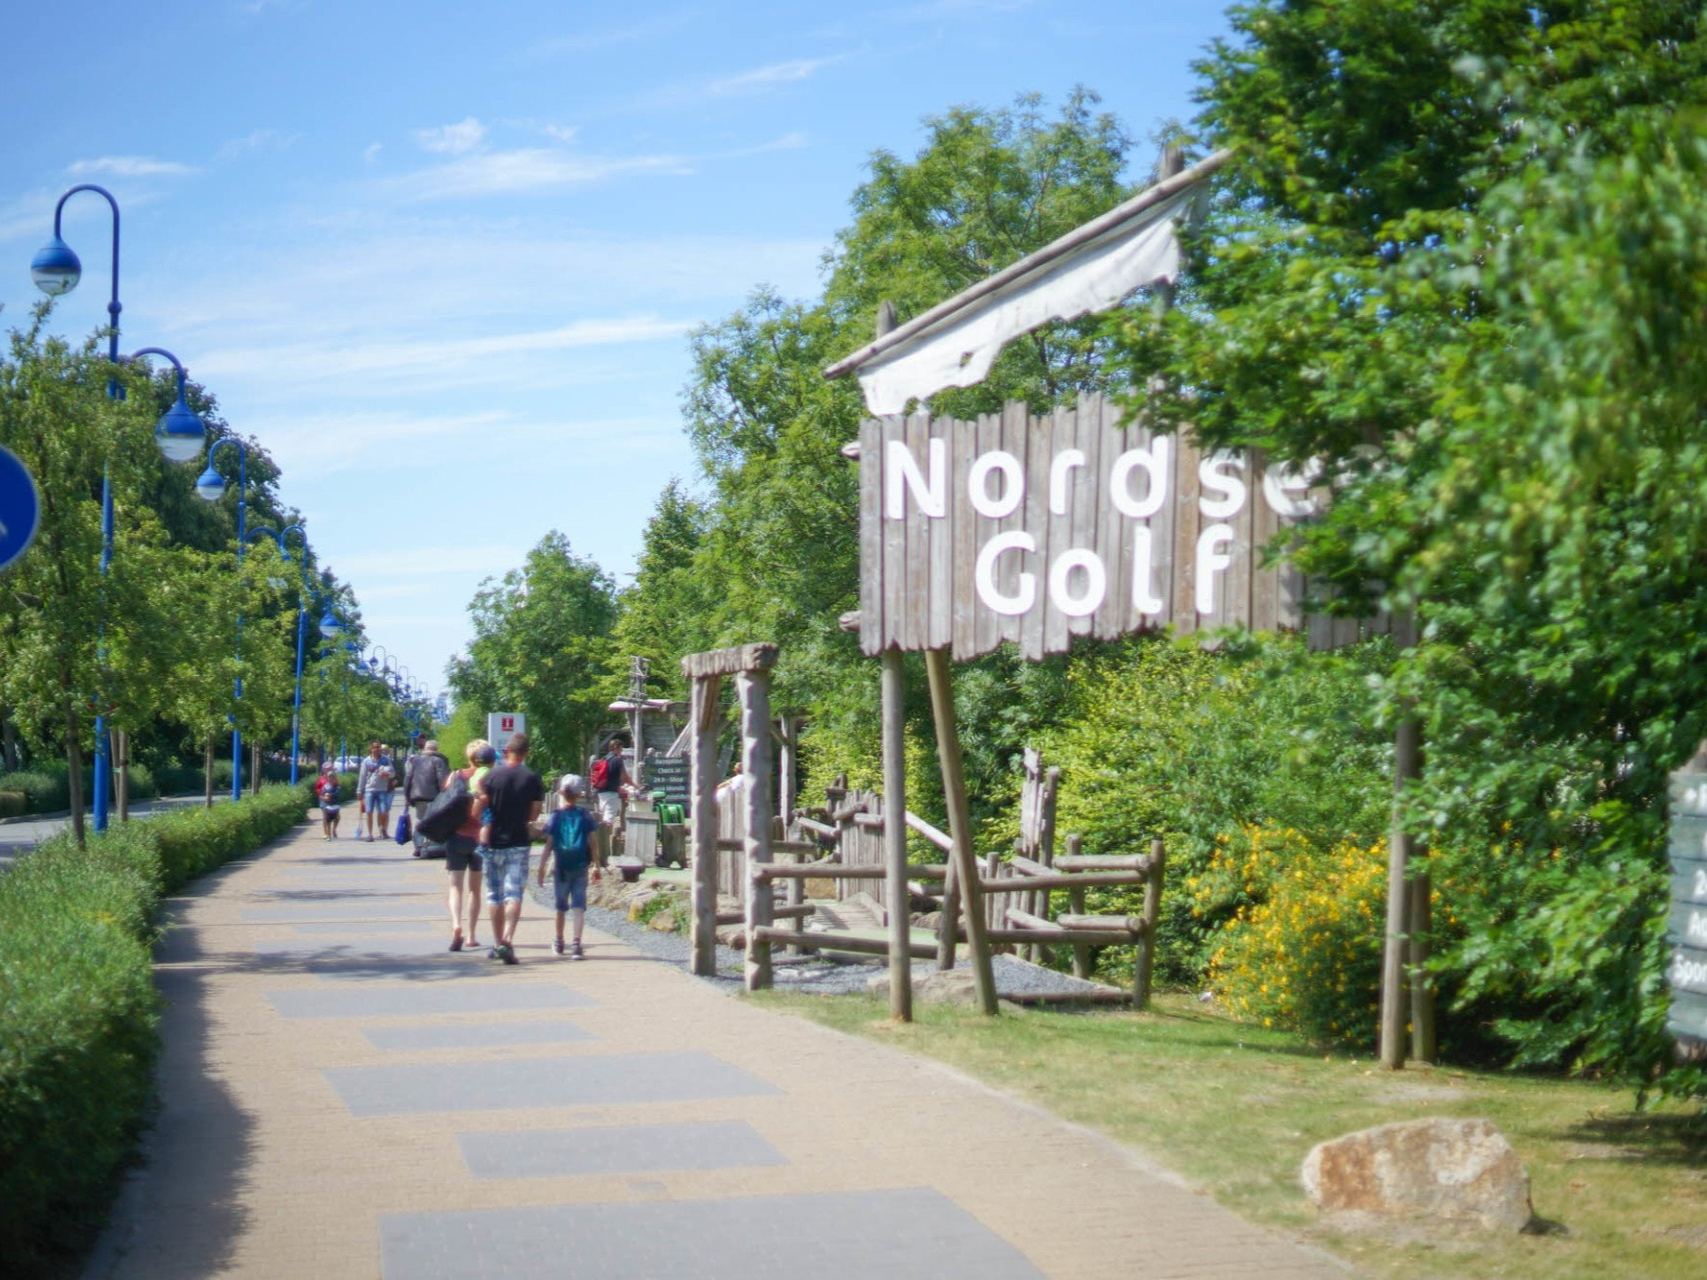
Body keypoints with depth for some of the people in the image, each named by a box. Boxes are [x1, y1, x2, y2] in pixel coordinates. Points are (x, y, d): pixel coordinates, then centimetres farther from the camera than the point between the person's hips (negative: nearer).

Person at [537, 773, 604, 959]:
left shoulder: (556, 817, -3)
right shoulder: (586, 816, -1)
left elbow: (549, 846, -4)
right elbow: (592, 843, -1)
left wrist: (541, 868, 1)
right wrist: (597, 866, 7)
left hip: (561, 868, 1)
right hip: (580, 867, -1)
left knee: (561, 906, 16)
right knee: (579, 906, -3)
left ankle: (559, 942, 31)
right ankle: (576, 944, -16)